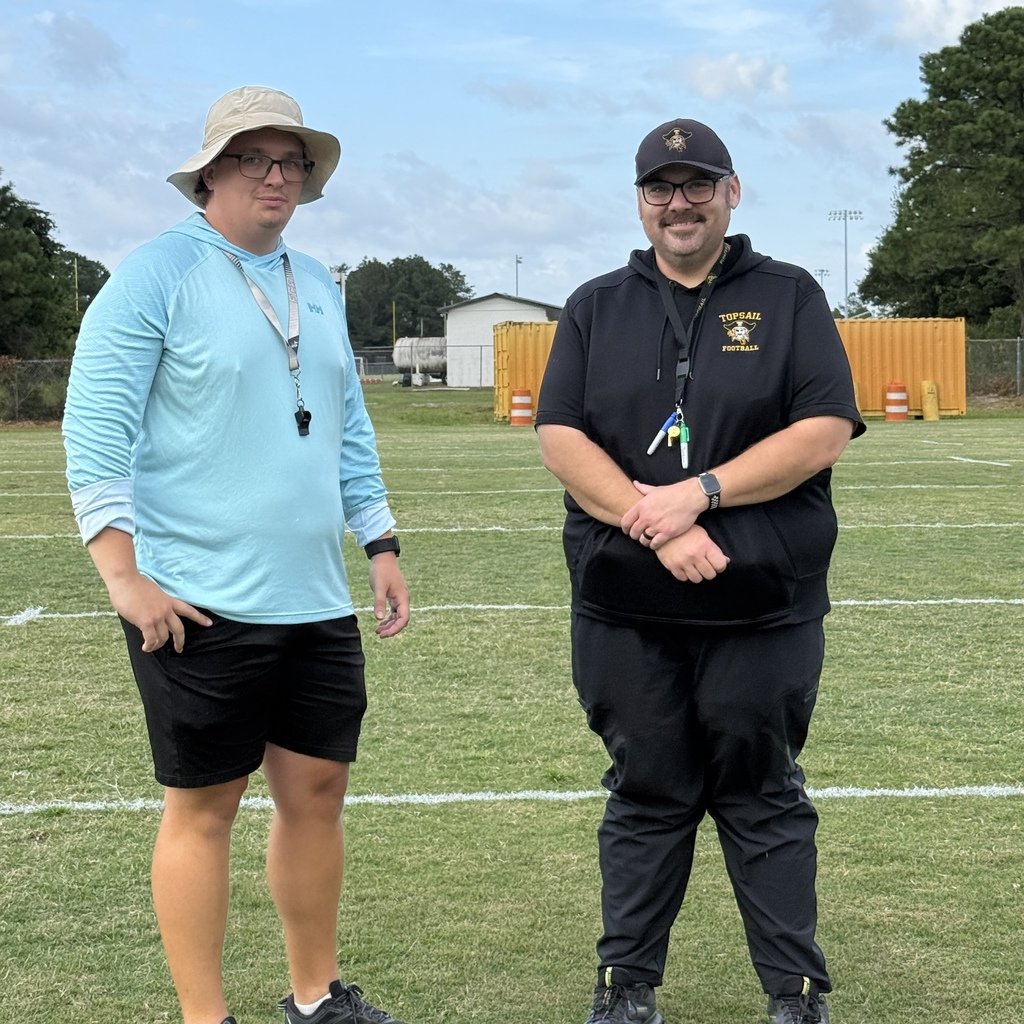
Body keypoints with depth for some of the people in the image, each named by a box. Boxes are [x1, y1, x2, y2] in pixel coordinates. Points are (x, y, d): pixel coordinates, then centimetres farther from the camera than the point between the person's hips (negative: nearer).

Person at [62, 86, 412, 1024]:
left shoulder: (318, 287, 15)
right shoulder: (157, 273, -6)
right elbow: (94, 429, -12)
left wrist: (381, 545, 16)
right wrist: (124, 574, -18)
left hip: (317, 600, 7)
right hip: (197, 605, -6)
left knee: (317, 791, 11)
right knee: (205, 805, 2)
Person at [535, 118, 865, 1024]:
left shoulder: (789, 298, 5)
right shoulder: (597, 308, 10)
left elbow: (825, 431, -6)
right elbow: (561, 439, 0)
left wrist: (698, 493, -16)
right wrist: (655, 530, -15)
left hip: (764, 609, -1)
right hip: (625, 612, 2)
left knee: (765, 803, 7)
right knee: (645, 798, 10)